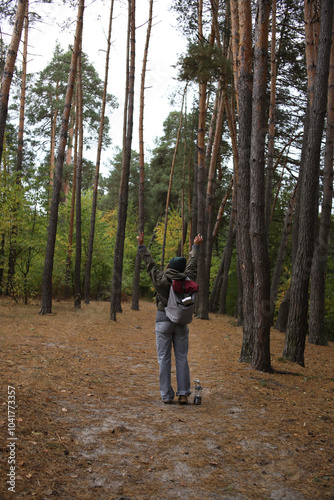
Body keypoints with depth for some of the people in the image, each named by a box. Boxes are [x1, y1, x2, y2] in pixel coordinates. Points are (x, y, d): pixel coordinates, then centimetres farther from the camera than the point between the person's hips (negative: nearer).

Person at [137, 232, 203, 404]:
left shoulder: (160, 279, -9)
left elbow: (150, 263, 2)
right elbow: (192, 265, 12)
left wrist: (142, 246, 14)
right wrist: (196, 247, 27)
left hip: (163, 320, -2)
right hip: (181, 322, 2)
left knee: (164, 359, 3)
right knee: (182, 358, 7)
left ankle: (167, 395, 5)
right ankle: (183, 394, 6)